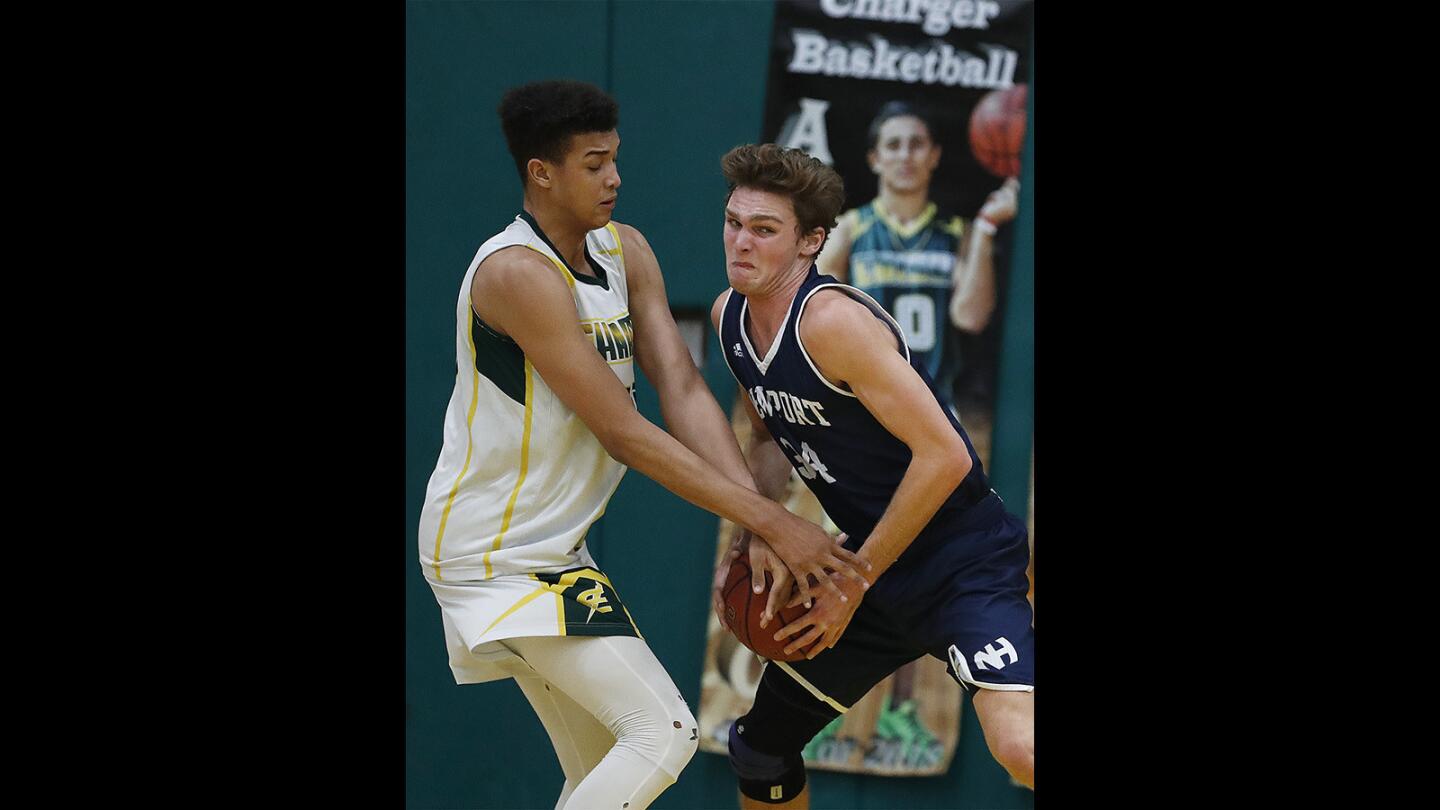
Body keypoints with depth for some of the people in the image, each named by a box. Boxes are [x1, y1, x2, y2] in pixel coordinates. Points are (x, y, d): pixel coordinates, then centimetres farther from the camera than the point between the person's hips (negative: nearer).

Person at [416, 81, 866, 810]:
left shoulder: (625, 253, 6)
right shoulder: (516, 273, -22)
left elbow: (682, 391, -2)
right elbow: (624, 436, -24)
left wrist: (762, 520, -17)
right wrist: (771, 521, -24)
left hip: (553, 549, 10)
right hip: (497, 552, -10)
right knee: (664, 732, -16)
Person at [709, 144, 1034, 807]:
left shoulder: (831, 321, -23)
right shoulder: (729, 316, 3)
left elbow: (944, 455, -26)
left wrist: (854, 583, -19)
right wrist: (758, 536, 0)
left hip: (962, 564, -9)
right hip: (872, 567, 9)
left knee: (1019, 745, -31)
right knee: (760, 744, 17)